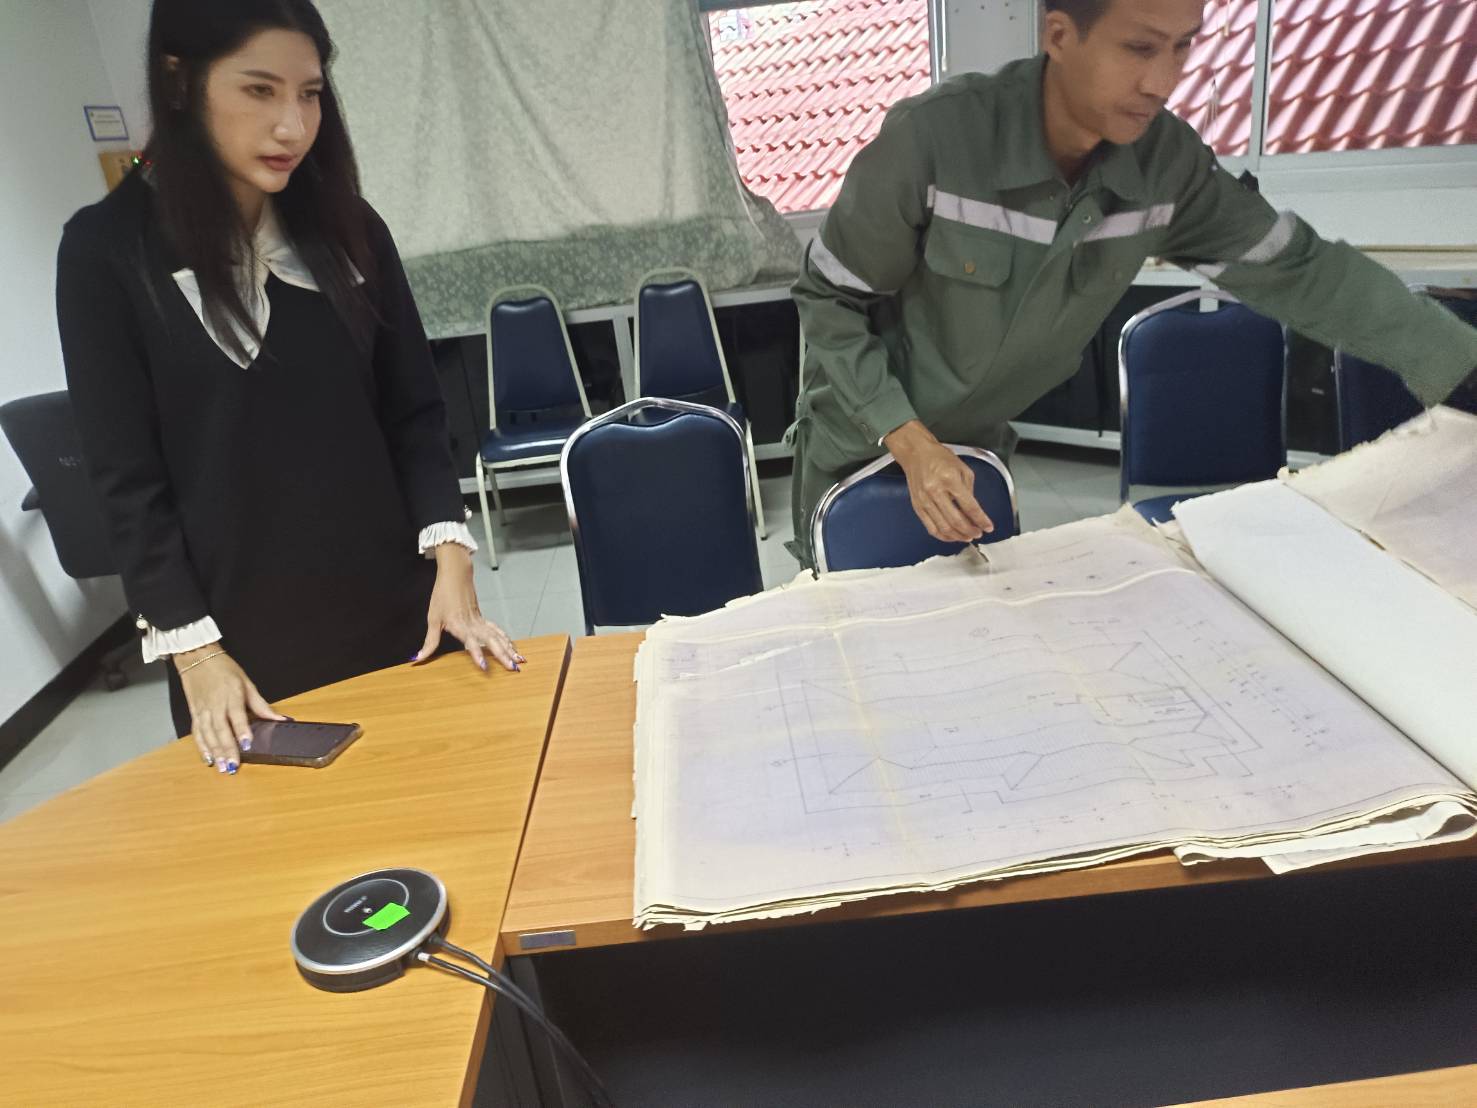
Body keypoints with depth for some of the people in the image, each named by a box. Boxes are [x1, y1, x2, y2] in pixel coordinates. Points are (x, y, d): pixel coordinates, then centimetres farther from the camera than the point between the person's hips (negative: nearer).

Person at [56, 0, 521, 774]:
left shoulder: (348, 228, 4)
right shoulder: (107, 249, -5)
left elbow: (414, 412, 3)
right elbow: (125, 475, -5)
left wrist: (449, 552, -10)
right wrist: (191, 646, -10)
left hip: (395, 605, 3)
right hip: (244, 637, -2)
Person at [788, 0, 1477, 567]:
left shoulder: (1167, 162, -14)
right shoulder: (932, 138, -28)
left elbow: (1298, 268, -3)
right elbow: (829, 297, -19)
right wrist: (908, 440, -27)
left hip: (977, 446, 4)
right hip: (863, 437, -3)